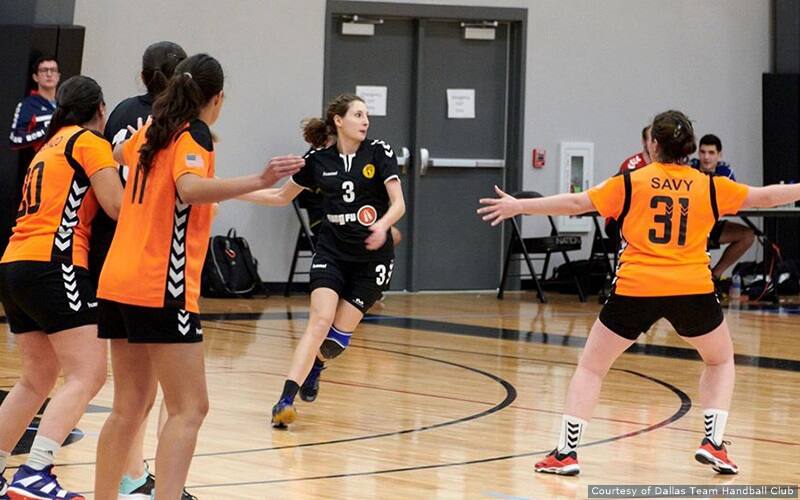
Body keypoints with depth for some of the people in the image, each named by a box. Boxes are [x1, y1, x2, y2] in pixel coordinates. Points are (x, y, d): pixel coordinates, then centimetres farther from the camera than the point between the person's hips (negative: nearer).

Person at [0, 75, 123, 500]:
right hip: (52, 264, -9)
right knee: (87, 374, -13)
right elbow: (117, 206, -9)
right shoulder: (89, 141, 0)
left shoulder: (51, 145, 25)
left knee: (38, 378, 18)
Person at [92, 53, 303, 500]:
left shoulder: (152, 133, 14)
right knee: (189, 409, -8)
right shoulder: (195, 136, -8)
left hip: (119, 284, 8)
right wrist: (259, 182, -41)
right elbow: (190, 188, -29)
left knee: (131, 405, 15)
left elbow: (117, 154, 39)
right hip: (162, 291, -8)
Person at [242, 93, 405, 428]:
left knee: (339, 336, -2)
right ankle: (285, 400, -25)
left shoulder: (379, 153, -6)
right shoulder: (318, 160, 0)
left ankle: (314, 366, 34)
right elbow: (282, 196, 14)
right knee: (320, 321, -20)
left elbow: (398, 203, -12)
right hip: (331, 253, 1)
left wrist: (383, 225, -33)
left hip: (372, 258, -1)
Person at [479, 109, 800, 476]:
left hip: (635, 290, -1)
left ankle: (566, 452, 6)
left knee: (591, 367, 14)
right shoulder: (709, 187, 8)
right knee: (721, 361, 25)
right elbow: (764, 197, 17)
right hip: (692, 291, 1)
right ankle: (713, 442, 10)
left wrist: (520, 207, 11)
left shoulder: (631, 183, 5)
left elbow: (576, 203, 4)